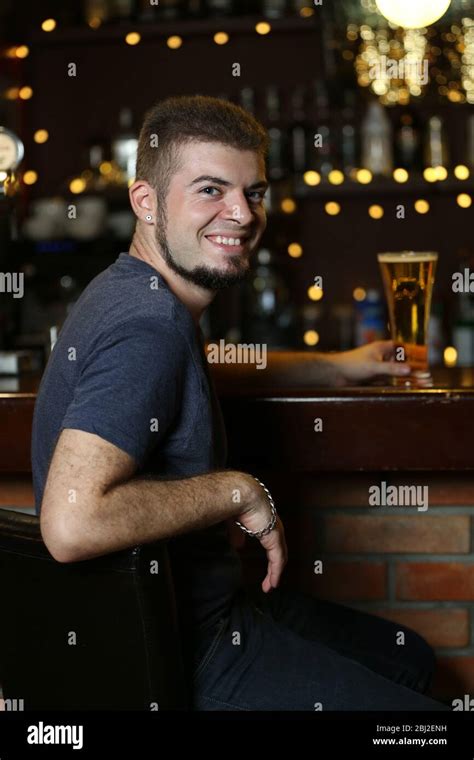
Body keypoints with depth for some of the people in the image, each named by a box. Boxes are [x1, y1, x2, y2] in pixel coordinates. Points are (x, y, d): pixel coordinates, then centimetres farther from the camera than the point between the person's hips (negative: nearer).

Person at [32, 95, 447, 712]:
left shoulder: (137, 293, 5)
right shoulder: (147, 326, -27)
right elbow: (71, 522, -40)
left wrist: (337, 367, 29)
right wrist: (238, 492, -26)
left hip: (204, 607, 10)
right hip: (186, 652, -10)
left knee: (412, 659, 25)